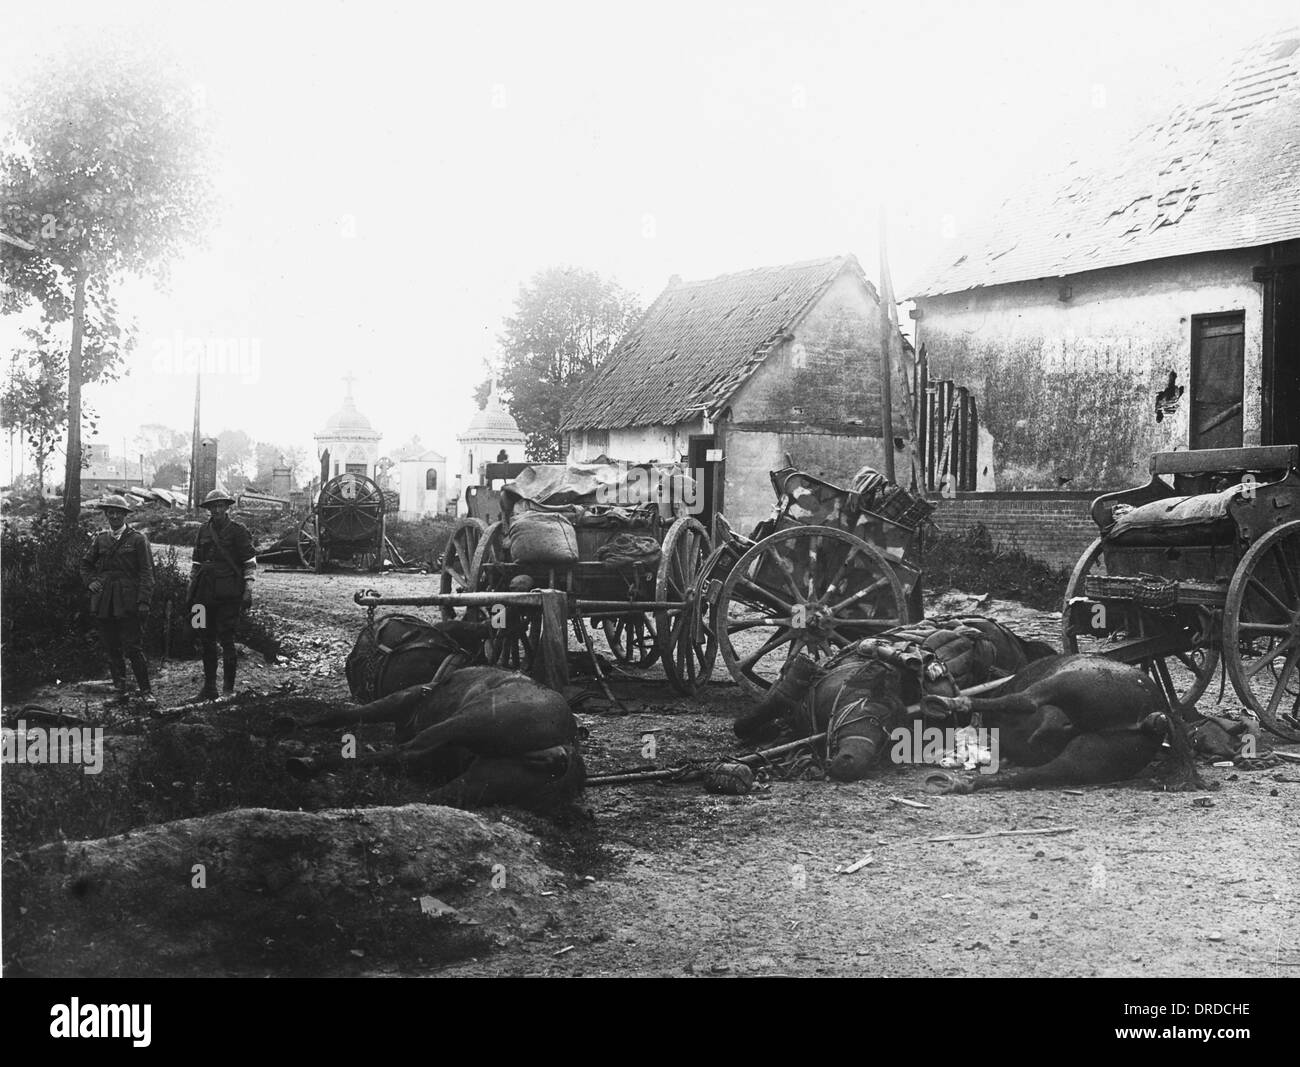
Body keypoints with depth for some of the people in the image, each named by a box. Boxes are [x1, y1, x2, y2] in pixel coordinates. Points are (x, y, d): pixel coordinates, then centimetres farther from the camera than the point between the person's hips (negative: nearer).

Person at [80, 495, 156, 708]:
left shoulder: (138, 539, 0)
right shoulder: (100, 539, 12)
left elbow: (146, 572, -4)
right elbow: (86, 564, 25)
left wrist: (144, 602, -12)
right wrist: (90, 582, 5)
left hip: (127, 601, -4)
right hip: (103, 602, 4)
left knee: (132, 648, -8)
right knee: (111, 649, 6)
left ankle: (146, 691, -1)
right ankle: (120, 690, 14)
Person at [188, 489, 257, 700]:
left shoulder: (238, 530, -2)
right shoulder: (204, 530, 12)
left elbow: (250, 563, -3)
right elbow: (196, 562, 19)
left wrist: (248, 591, -9)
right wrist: (191, 591, 15)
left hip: (228, 593, -5)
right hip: (205, 592, 5)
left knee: (226, 639, -5)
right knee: (207, 640, 8)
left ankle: (228, 689, 1)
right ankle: (209, 687, 16)